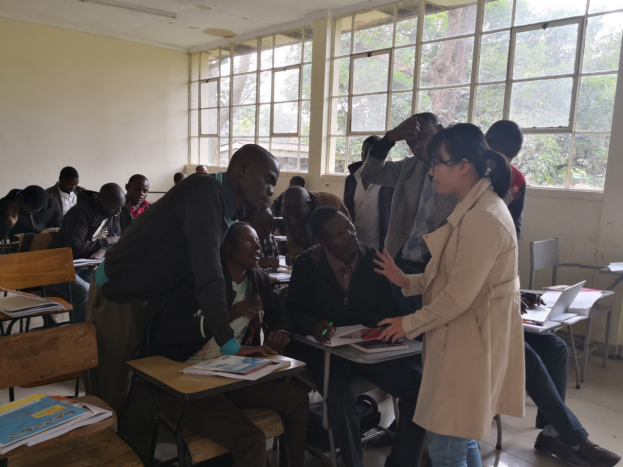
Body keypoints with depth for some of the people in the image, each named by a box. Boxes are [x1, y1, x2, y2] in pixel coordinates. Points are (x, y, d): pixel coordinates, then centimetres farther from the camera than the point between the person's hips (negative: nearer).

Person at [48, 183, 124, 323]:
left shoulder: (112, 214, 3)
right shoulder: (81, 212, -21)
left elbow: (117, 241, 5)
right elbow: (75, 248, -28)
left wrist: (102, 250, -18)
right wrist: (105, 242, -18)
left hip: (86, 268, 7)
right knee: (86, 293, -33)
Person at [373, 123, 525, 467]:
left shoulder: (484, 218, -22)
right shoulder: (473, 209, 11)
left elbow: (458, 296, -22)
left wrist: (409, 325, -9)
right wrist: (406, 281, 7)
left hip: (470, 344, -10)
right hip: (462, 339, 10)